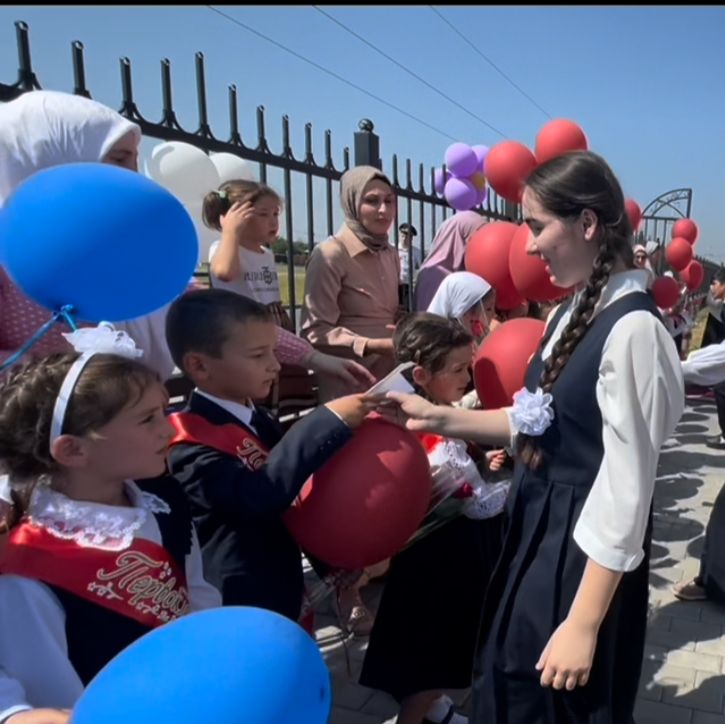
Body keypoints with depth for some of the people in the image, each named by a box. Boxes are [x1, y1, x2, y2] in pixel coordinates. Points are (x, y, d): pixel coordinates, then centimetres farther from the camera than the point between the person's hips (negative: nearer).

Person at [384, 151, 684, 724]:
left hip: (585, 551, -8)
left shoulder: (631, 329, -23)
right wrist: (438, 418, 2)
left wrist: (584, 623, -19)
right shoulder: (574, 314, 5)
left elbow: (628, 486, -23)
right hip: (538, 532, 8)